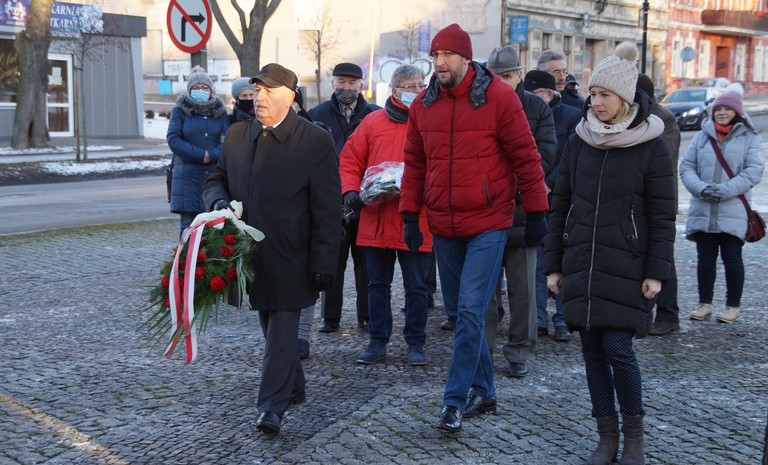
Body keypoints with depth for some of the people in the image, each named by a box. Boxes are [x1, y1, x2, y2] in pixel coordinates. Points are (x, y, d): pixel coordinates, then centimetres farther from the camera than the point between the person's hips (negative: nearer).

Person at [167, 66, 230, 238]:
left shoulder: (220, 111, 12)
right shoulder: (179, 110, 8)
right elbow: (173, 139, -2)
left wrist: (212, 156, -14)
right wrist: (201, 155, -9)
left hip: (215, 174, 2)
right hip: (188, 175, -1)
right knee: (189, 225, -6)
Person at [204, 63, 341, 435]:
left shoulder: (315, 140, -9)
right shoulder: (237, 135, 8)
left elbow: (327, 209, -10)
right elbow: (217, 179, 20)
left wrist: (322, 262, -13)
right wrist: (218, 201, -5)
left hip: (290, 258, -6)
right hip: (251, 253, 6)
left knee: (283, 328, -4)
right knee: (270, 325, 16)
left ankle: (272, 405, 1)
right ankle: (294, 387, 32)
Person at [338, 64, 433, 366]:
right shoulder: (373, 121, 6)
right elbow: (349, 160, 8)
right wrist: (350, 190, -7)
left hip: (416, 221, -2)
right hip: (375, 220, 2)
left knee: (416, 287, 6)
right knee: (378, 285, 11)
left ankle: (416, 344, 19)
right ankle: (377, 342, 22)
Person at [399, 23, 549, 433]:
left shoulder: (499, 97, -8)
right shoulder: (423, 104, 5)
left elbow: (525, 157, -5)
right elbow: (415, 164, 12)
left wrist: (536, 214, -3)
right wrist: (410, 216, 8)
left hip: (488, 224, -5)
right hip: (443, 226, 5)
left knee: (471, 311, -11)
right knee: (460, 311, 12)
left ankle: (455, 400, -2)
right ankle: (483, 391, 26)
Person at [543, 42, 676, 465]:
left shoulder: (650, 145, -4)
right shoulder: (579, 141, 7)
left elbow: (662, 214, -3)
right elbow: (560, 205, 10)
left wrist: (656, 272, -9)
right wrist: (553, 265, 8)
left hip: (626, 266, -4)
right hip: (580, 263, 4)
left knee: (618, 348, -7)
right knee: (593, 351, 6)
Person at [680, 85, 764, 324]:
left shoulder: (749, 137, 2)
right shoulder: (703, 135, 10)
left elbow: (753, 171, -7)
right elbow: (686, 166, 5)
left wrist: (724, 190, -18)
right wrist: (701, 188, -13)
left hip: (733, 212, -3)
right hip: (702, 210, 3)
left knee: (732, 258, 2)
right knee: (705, 258, 8)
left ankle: (733, 306, 15)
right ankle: (704, 303, 20)